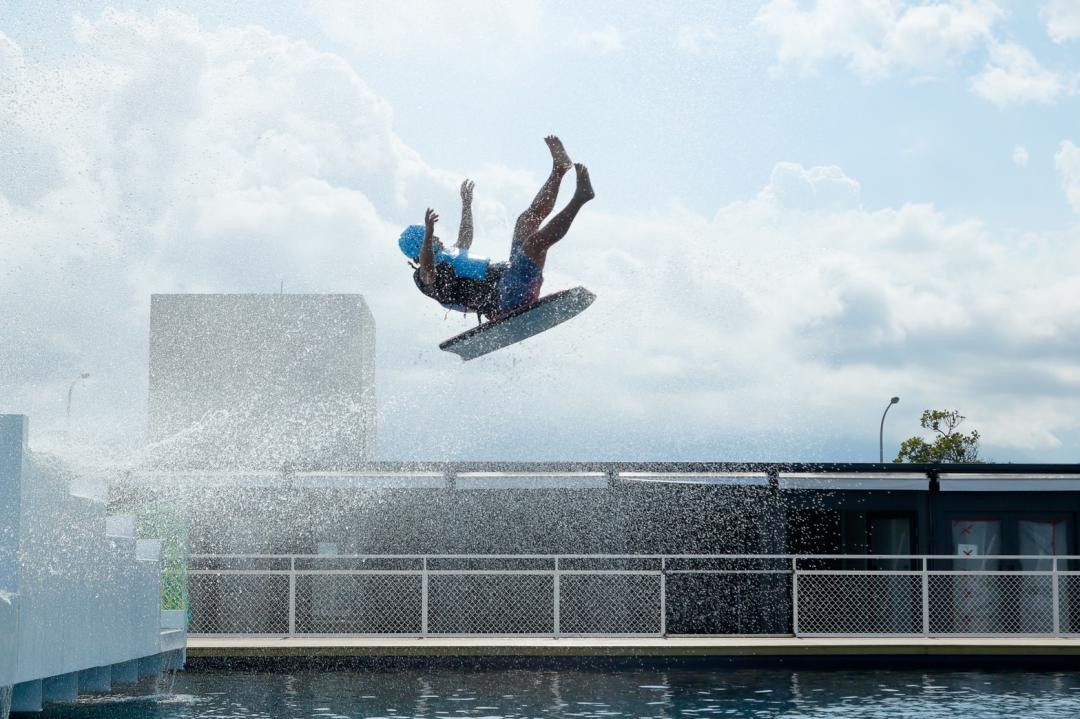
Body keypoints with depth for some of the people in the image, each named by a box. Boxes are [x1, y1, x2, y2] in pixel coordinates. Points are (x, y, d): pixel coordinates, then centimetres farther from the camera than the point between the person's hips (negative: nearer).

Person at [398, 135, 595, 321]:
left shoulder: (446, 256, 27)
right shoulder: (424, 276, -4)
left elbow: (464, 241, 46)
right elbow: (427, 268, -31)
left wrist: (466, 204, 54)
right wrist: (428, 233, -45)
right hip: (508, 298, -10)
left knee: (529, 220, 15)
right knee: (536, 239, -28)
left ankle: (559, 168, 5)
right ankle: (580, 196, -23)